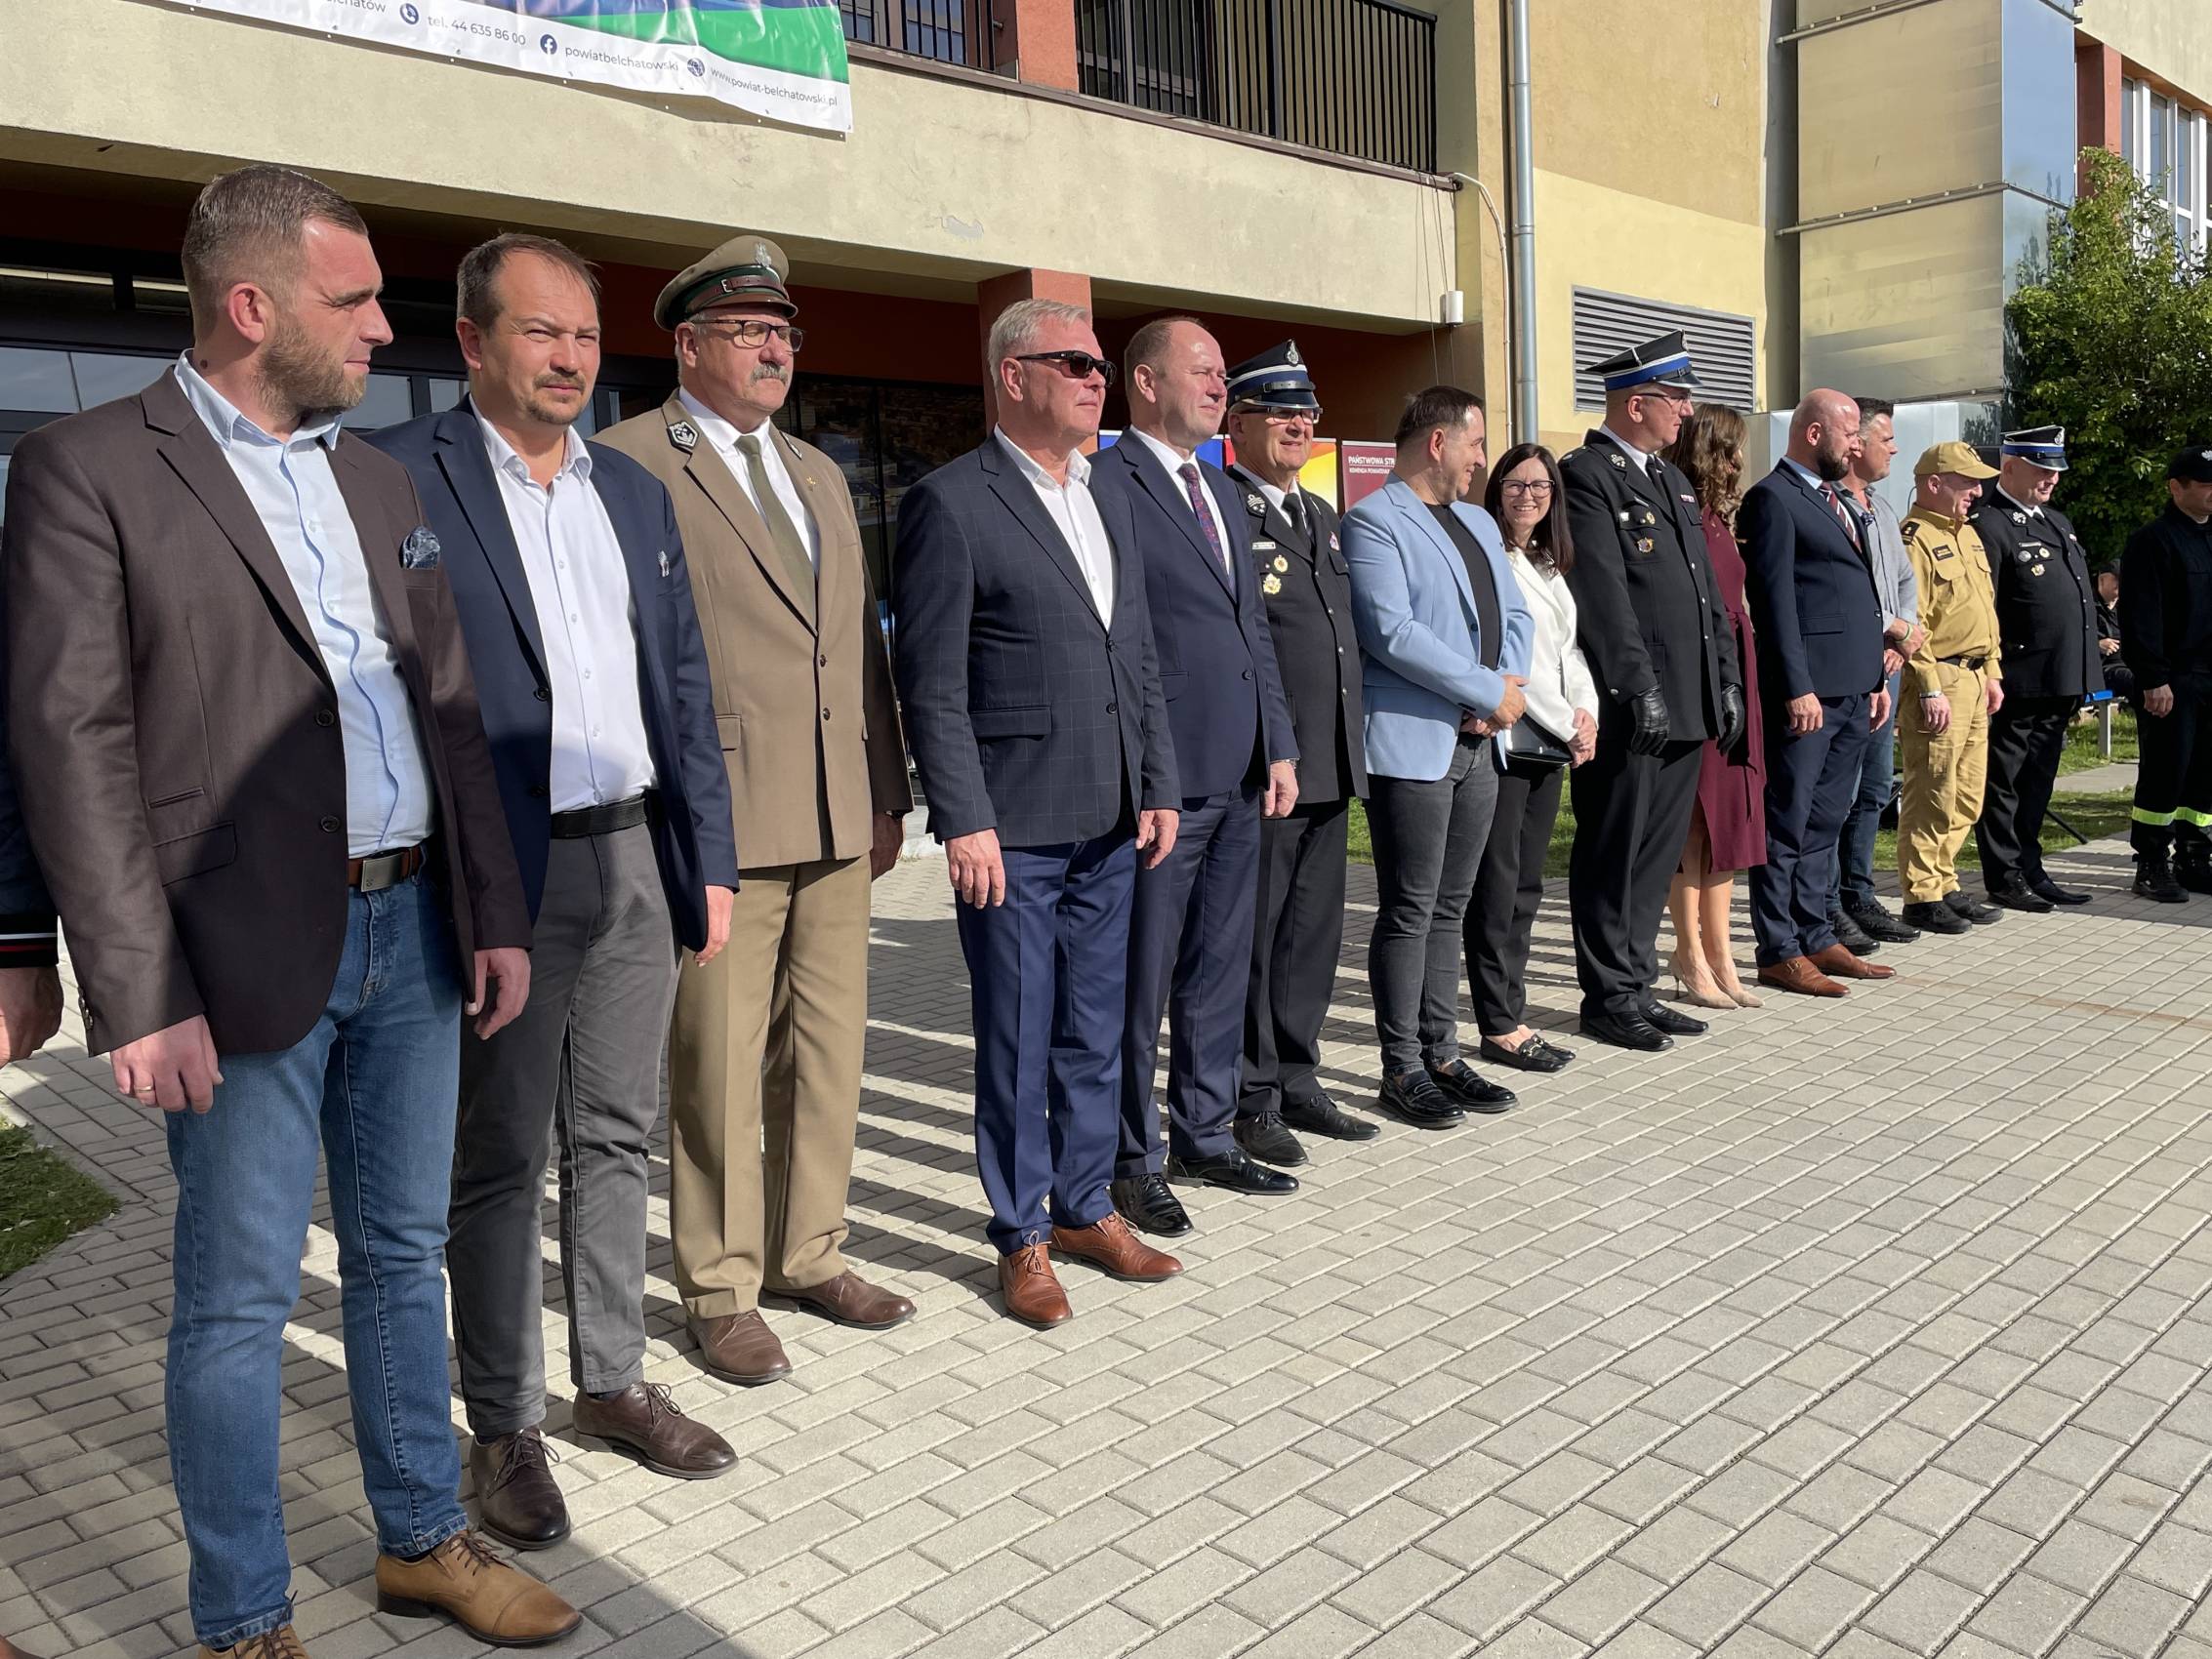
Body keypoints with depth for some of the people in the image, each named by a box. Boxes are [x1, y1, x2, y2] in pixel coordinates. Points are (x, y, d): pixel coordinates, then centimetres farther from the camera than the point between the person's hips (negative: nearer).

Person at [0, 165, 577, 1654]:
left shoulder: (380, 481, 13)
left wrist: (494, 911, 7)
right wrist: (142, 996, -15)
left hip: (414, 931, 6)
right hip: (255, 957, -6)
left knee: (405, 1252, 17)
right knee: (240, 1299, 7)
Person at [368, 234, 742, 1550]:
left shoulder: (636, 492, 13)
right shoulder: (400, 476, -6)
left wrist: (710, 860, 9)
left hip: (637, 861, 6)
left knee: (618, 1138, 15)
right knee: (500, 1159, 6)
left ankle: (614, 1380, 31)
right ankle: (507, 1425, 22)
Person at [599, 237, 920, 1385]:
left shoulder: (818, 474, 19)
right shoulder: (627, 465, -4)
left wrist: (887, 791, 15)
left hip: (835, 817, 7)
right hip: (716, 816, -7)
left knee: (828, 1046, 14)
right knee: (720, 1063, 2)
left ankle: (808, 1252, 30)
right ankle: (720, 1290, 18)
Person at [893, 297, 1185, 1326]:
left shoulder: (1108, 507, 16)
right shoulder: (952, 503, -8)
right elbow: (932, 685, -12)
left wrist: (1158, 787, 10)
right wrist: (965, 822, -16)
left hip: (1107, 825, 7)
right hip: (1012, 831, -7)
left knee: (1095, 1031, 15)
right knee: (1017, 1041, 4)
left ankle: (1085, 1209, 30)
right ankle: (1022, 1238, 19)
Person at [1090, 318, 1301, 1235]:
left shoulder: (1222, 490, 18)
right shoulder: (1107, 486, -9)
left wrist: (1279, 747, 12)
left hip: (1240, 779, 8)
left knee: (1220, 970, 16)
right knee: (1141, 980, 3)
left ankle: (1204, 1136, 30)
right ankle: (1131, 1160, 17)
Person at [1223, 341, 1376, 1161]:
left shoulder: (1321, 515, 18)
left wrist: (1351, 747, 18)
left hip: (1330, 766, 9)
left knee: (1314, 932, 14)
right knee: (1252, 934, 2)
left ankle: (1296, 1083, 27)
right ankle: (1251, 1102, 13)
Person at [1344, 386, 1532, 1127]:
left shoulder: (1477, 522, 20)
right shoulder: (1373, 522, -8)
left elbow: (1515, 615, 17)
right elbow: (1391, 632, -19)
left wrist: (1508, 688, -3)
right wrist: (1490, 693, -14)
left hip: (1478, 745, 8)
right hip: (1411, 743, -8)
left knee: (1449, 907, 12)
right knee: (1409, 912, -2)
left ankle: (1441, 1055, 21)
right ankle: (1402, 1070, 8)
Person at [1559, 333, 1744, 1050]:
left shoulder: (1671, 479, 19)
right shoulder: (1586, 476, -9)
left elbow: (1706, 587, 20)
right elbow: (1603, 594, -17)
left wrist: (1727, 679, 15)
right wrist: (1639, 687, -20)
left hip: (1686, 706, 9)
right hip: (1629, 711, -9)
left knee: (1658, 856, 13)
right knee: (1614, 855, 1)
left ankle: (1637, 987, 23)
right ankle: (1609, 998, 11)